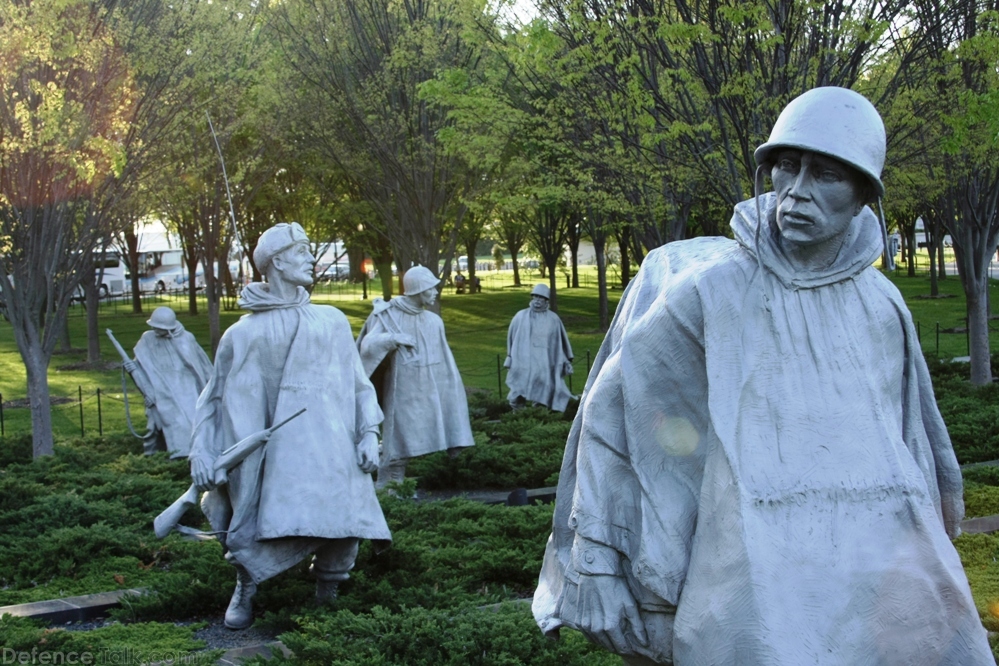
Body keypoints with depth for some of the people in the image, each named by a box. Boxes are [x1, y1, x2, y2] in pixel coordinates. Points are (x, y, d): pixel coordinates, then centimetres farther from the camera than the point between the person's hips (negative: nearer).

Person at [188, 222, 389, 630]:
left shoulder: (332, 322, 14)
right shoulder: (244, 333, 7)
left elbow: (358, 383, 15)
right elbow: (214, 397, 11)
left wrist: (369, 433, 3)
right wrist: (200, 451, 2)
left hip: (330, 448, 2)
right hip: (278, 451, -2)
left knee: (341, 521, -10)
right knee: (275, 519, -14)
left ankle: (327, 595, 11)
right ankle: (244, 591, 11)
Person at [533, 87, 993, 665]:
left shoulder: (883, 303, 7)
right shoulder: (713, 290, -5)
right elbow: (610, 412, -1)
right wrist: (597, 564, -4)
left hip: (886, 577, 4)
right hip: (763, 585, -4)